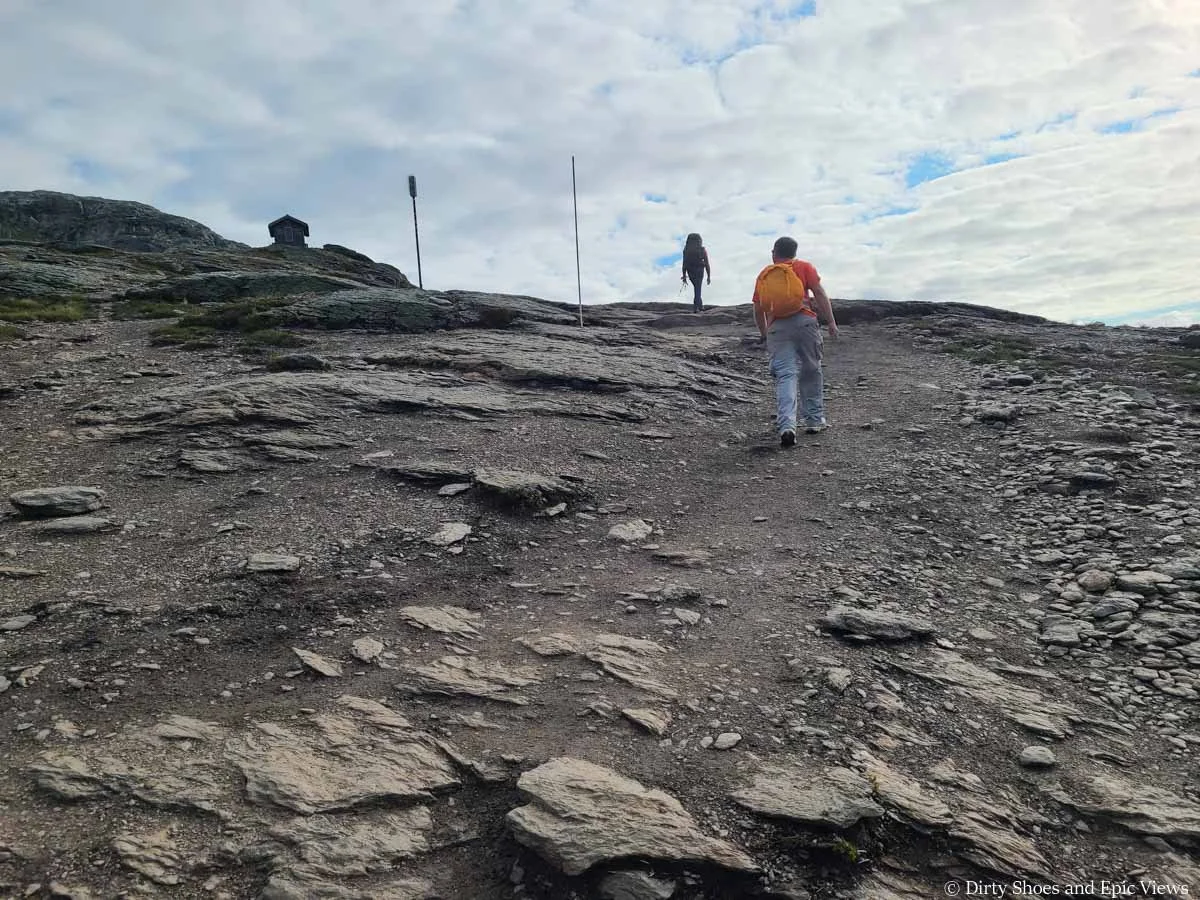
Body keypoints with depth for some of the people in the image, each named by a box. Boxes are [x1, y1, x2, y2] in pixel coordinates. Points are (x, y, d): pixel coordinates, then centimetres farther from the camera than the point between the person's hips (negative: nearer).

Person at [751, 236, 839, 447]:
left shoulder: (763, 275, 17)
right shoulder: (804, 267, 11)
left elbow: (758, 311, 19)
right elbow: (820, 294, 0)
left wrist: (764, 334, 31)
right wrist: (831, 322, 1)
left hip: (777, 327, 1)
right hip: (804, 321, -1)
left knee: (785, 376, -3)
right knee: (811, 371, 13)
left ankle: (787, 425, -19)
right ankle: (815, 420, 19)